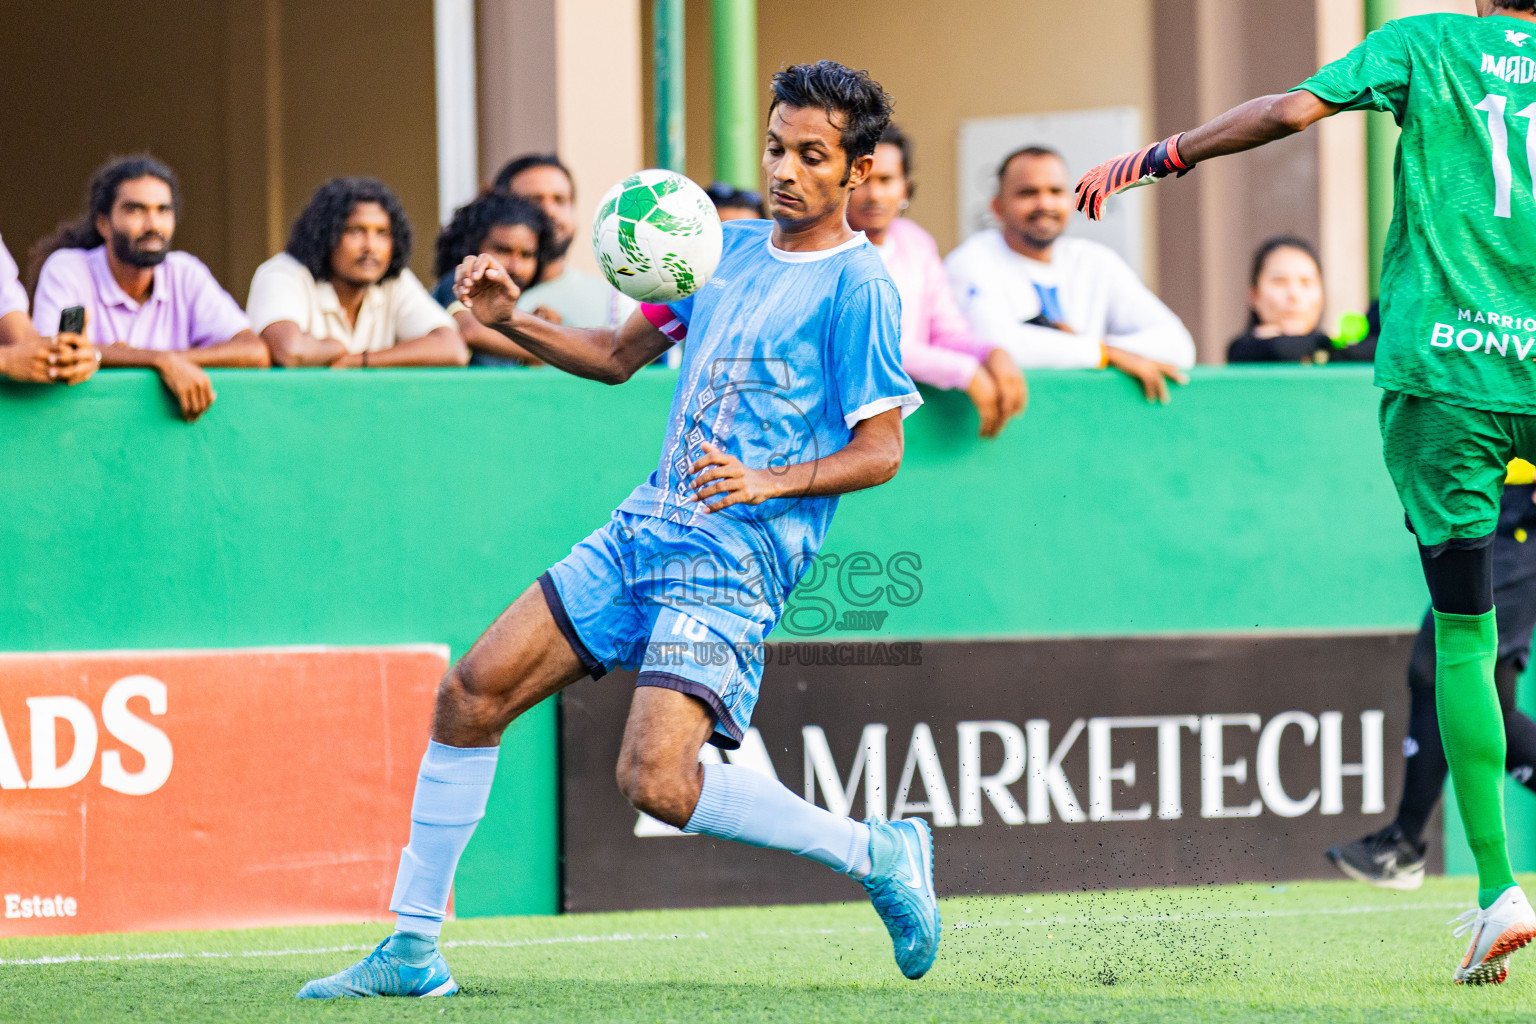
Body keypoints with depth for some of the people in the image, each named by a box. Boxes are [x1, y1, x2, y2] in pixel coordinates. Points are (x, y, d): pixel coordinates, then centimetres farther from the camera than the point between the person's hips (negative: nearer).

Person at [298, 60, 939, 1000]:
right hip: (643, 530, 8)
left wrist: (766, 483, -24)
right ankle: (412, 950, 8)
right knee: (472, 693, 0)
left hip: (732, 565, -8)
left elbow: (881, 449, -11)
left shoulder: (857, 285, -8)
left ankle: (879, 853, -3)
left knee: (656, 783, -23)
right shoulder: (727, 246, 13)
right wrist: (510, 321, 7)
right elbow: (618, 356, 22)